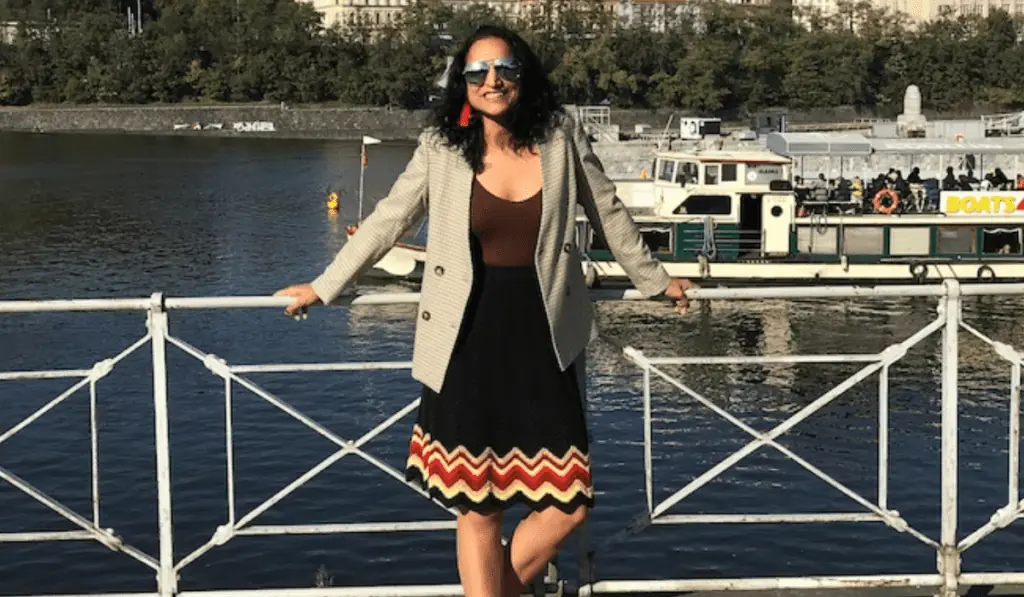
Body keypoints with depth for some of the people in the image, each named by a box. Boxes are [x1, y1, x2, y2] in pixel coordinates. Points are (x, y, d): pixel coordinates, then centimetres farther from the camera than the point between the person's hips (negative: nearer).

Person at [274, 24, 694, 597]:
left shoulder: (561, 135, -1)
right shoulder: (442, 148, -3)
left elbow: (609, 212, 12)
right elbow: (388, 221, 7)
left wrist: (654, 280, 21)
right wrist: (323, 288, 11)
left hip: (544, 340, 1)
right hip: (470, 342, -1)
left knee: (568, 504, 3)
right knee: (478, 507, 6)